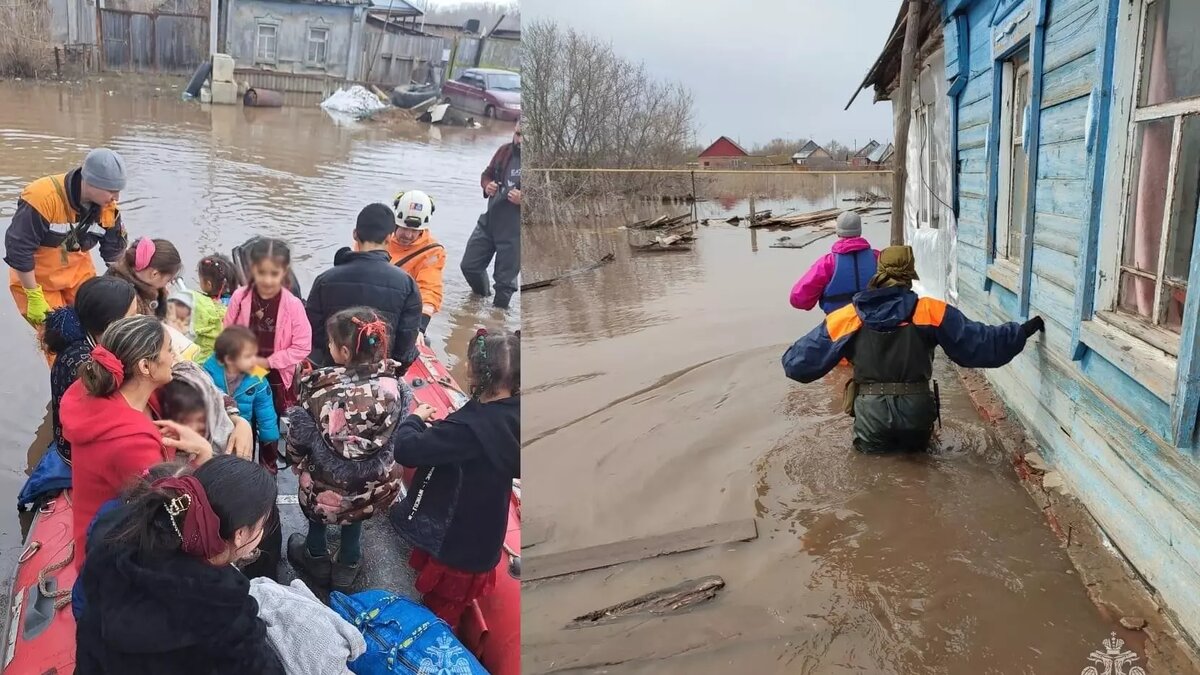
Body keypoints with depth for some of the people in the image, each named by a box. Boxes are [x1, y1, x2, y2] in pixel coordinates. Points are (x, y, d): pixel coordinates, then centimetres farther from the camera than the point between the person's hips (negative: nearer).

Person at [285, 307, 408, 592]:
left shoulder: (321, 389, -26)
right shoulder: (393, 384, -20)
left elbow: (299, 434, -11)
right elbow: (399, 430, -4)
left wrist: (297, 460, 11)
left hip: (330, 485, -2)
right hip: (376, 483, 2)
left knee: (317, 503, 32)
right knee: (354, 514, 33)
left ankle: (317, 559, 54)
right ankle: (348, 565, 52)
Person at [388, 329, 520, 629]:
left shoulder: (468, 428, -35)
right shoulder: (511, 416, -11)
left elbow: (407, 450, -34)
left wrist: (415, 418, -12)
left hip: (455, 540, -7)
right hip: (482, 536, 7)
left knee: (438, 614, 18)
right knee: (451, 607, 29)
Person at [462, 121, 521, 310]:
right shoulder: (504, 151, 2)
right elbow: (487, 174, 17)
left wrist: (523, 199, -26)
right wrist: (487, 185, -5)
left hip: (515, 230, -6)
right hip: (489, 221, 6)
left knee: (505, 278, 6)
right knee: (469, 265, 16)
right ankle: (482, 293, 44)